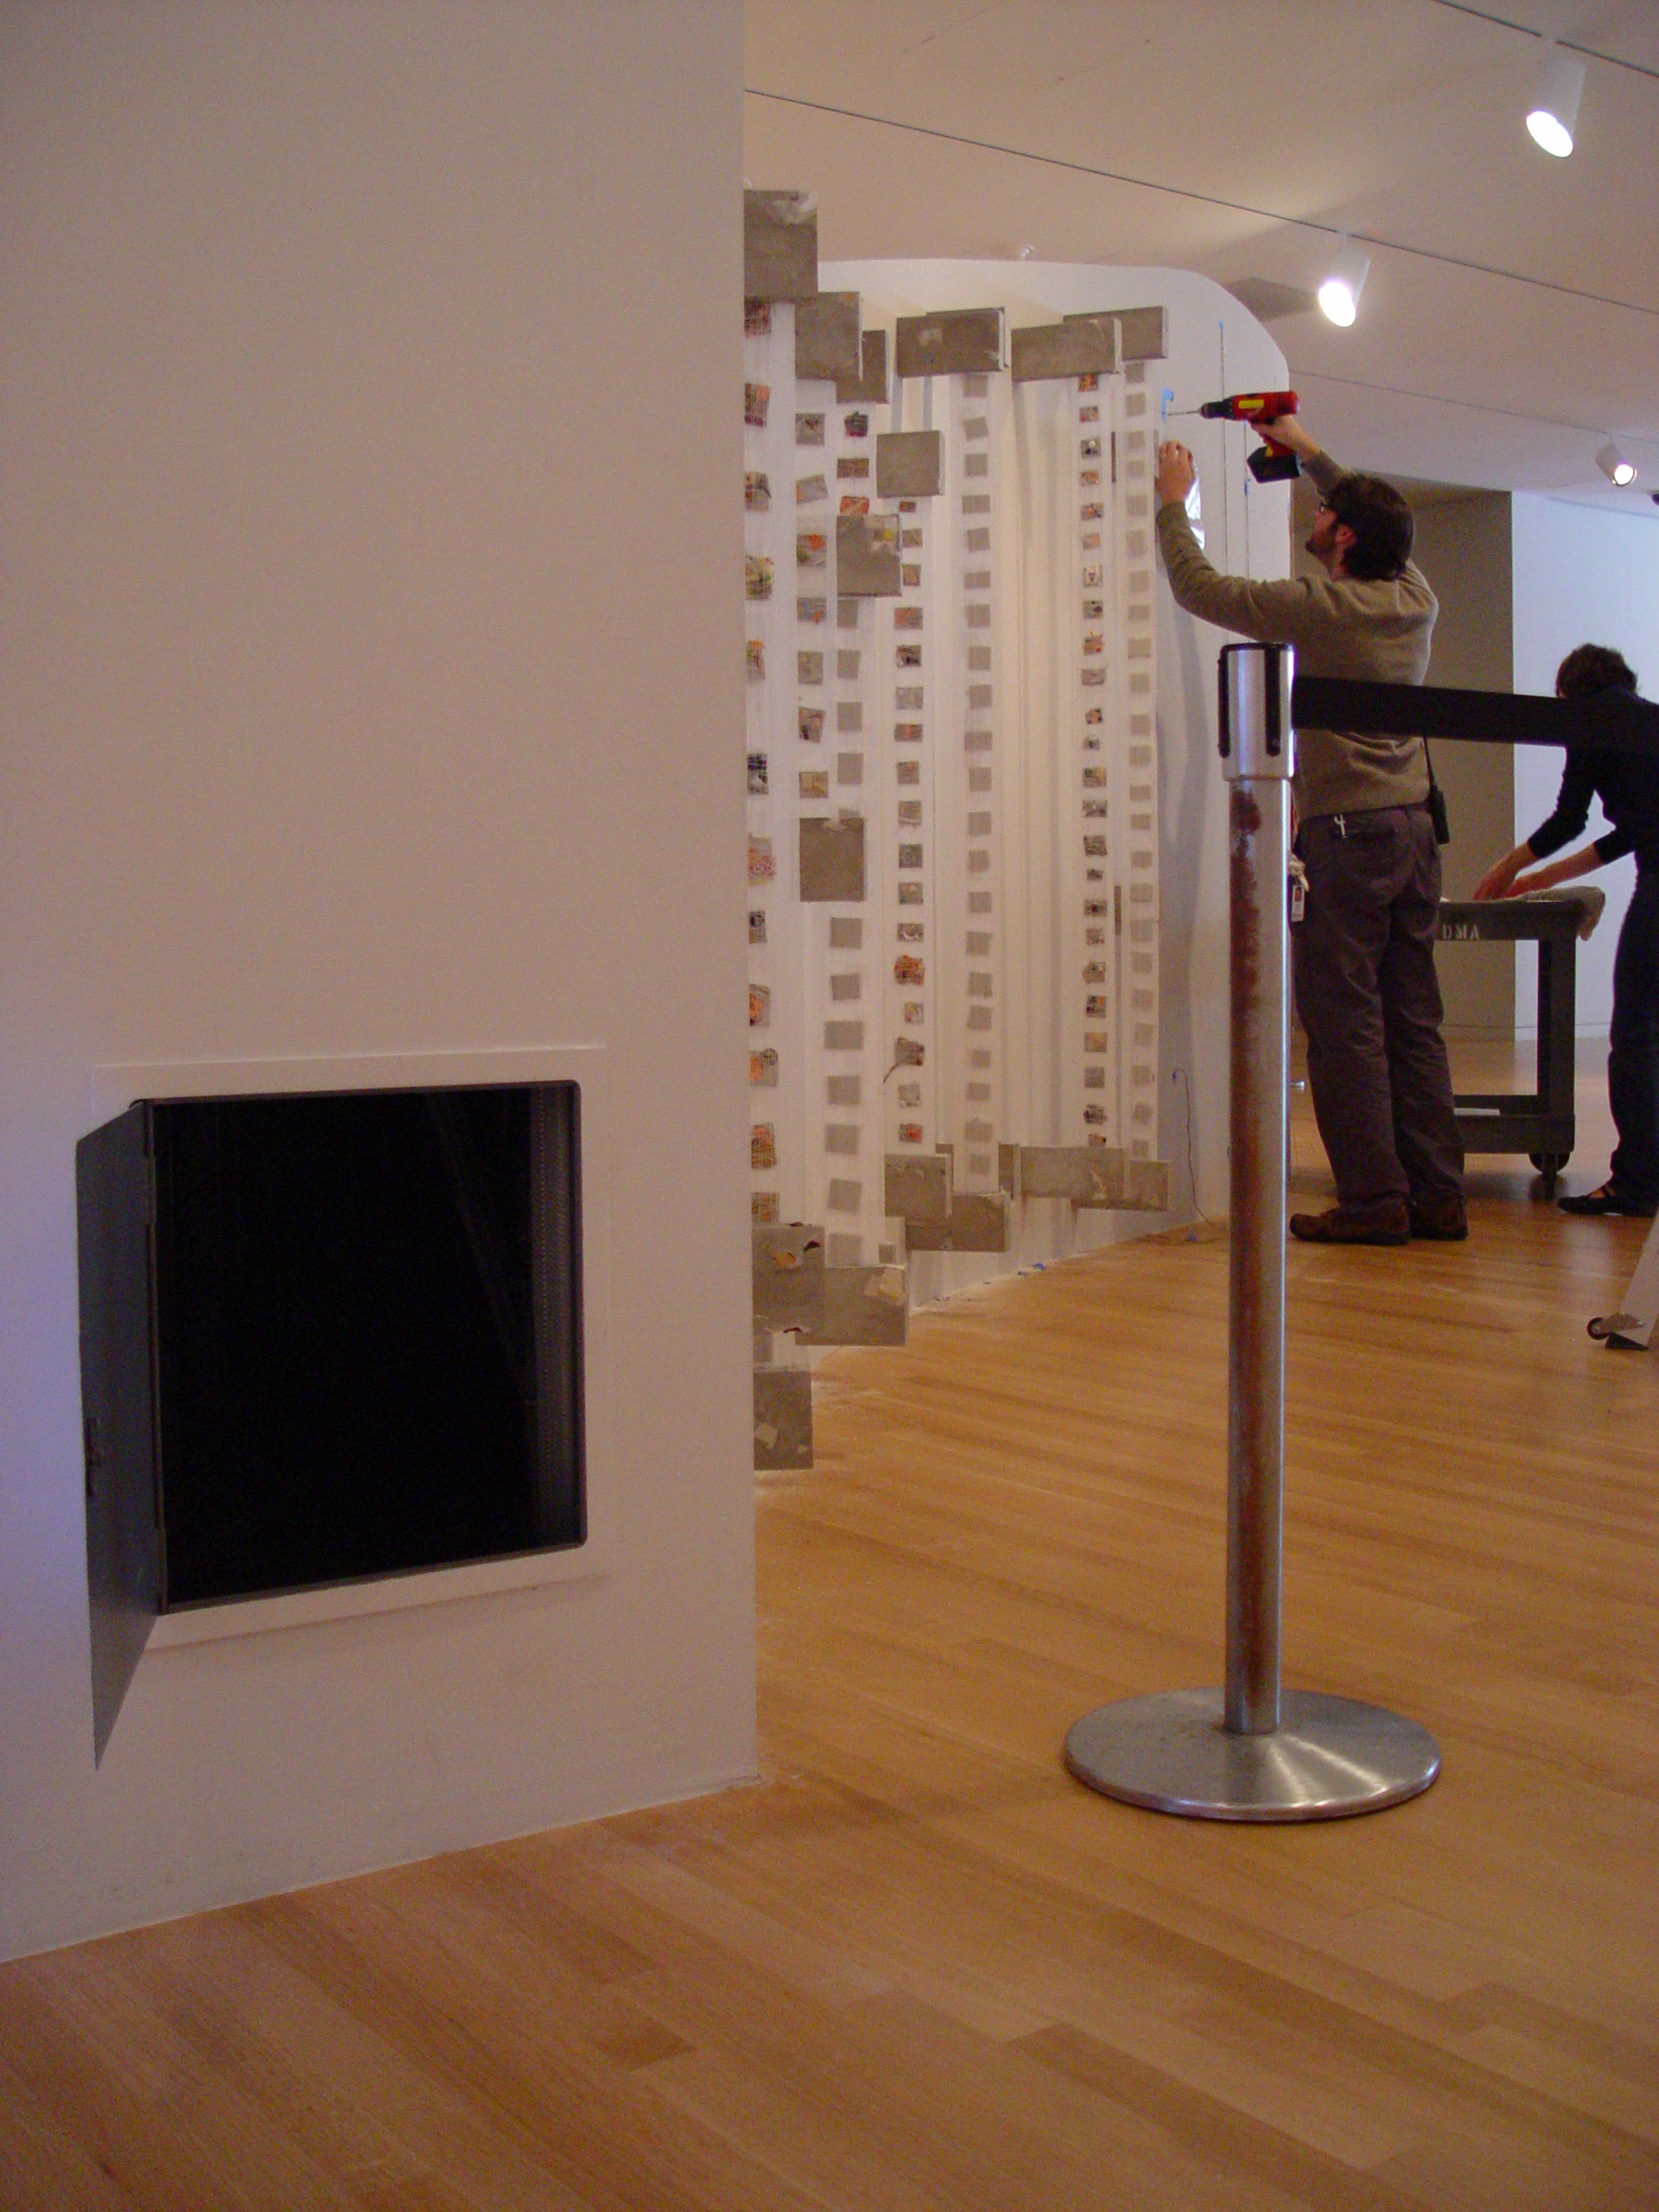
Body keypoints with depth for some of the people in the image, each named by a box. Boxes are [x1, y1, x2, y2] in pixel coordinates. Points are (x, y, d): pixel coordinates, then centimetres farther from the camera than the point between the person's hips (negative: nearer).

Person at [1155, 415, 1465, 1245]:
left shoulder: (1323, 608, -11)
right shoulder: (1416, 598, 9)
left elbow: (1199, 587, -2)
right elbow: (1379, 524, 30)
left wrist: (1174, 501, 13)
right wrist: (1309, 451, 38)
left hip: (1346, 833, -7)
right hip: (1414, 831, 7)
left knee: (1345, 1020, -3)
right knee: (1413, 1021, 9)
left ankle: (1373, 1199, -3)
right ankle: (1437, 1194, 11)